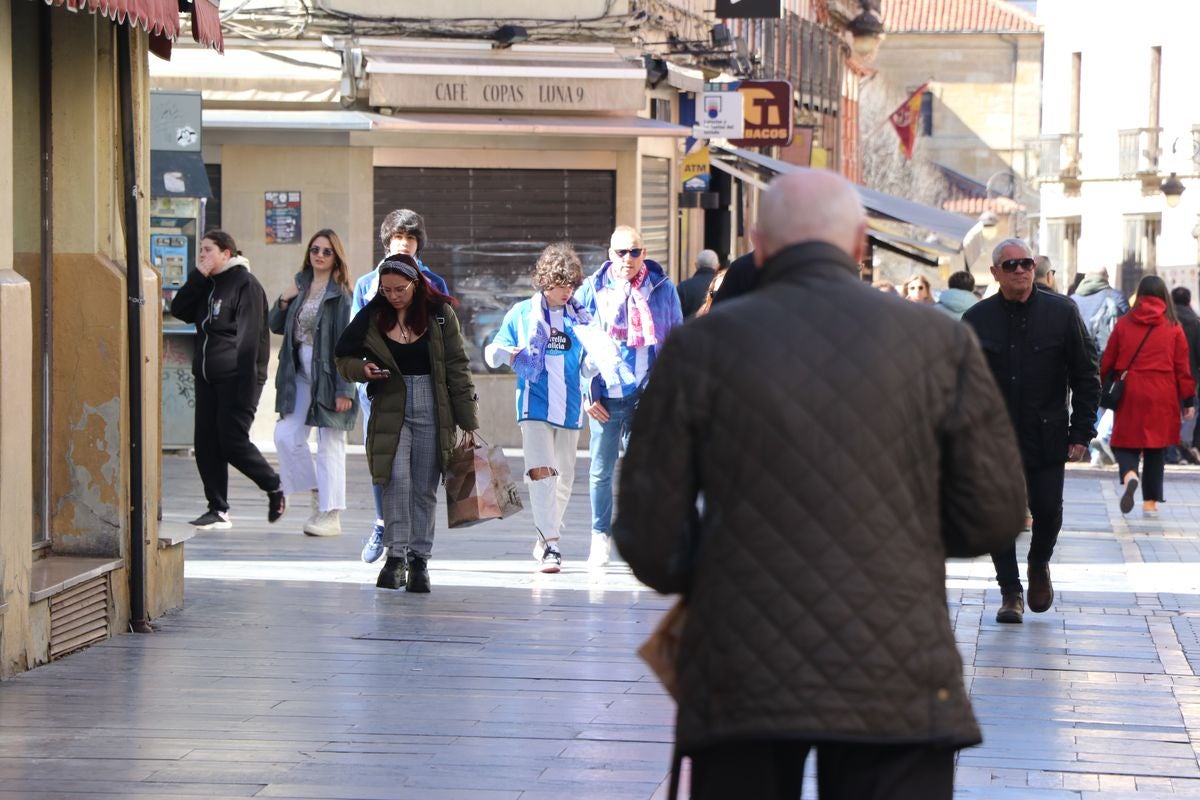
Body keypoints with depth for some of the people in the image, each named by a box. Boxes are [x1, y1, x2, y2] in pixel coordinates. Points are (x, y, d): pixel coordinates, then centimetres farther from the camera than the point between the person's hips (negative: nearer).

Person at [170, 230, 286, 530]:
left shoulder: (245, 284, -9)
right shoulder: (206, 285, 15)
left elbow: (249, 337, -14)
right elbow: (179, 309, 5)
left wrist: (246, 387, -19)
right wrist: (199, 275, -3)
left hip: (235, 378, -8)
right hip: (206, 378, 8)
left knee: (233, 442, -9)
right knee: (206, 444, 3)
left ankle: (274, 489, 13)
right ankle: (218, 510, 9)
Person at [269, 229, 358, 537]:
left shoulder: (340, 293, -9)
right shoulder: (300, 286, 11)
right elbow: (276, 326, 17)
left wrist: (344, 389, -18)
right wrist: (284, 300, -2)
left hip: (328, 376, -7)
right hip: (301, 375, 7)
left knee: (329, 444, -2)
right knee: (285, 436, 2)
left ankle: (331, 515, 4)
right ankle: (318, 496, 17)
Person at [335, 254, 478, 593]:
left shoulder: (440, 314, 0)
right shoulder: (372, 317, 1)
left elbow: (458, 368, 3)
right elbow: (344, 359, 11)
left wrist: (468, 421, 0)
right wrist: (363, 369, -13)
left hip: (433, 411, 0)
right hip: (391, 409, 0)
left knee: (425, 488, 3)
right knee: (397, 479, -16)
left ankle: (419, 559, 11)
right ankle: (395, 555, -12)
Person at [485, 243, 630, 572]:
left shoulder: (580, 317, 8)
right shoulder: (522, 314, 3)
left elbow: (587, 368, 10)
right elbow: (495, 352, 6)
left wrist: (598, 360, -12)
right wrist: (500, 353, -17)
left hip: (569, 407, 3)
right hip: (534, 406, -3)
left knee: (564, 476, 10)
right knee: (540, 471, -17)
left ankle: (547, 538, 26)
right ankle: (550, 545, -20)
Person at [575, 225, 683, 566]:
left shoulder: (663, 289, 4)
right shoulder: (592, 290, 2)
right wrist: (589, 394, -3)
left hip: (649, 394, 0)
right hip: (607, 397, 0)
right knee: (601, 470, 5)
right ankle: (601, 535, 18)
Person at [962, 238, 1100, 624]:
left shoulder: (1062, 312, 0)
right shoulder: (977, 319, 0)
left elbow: (1086, 376, 3)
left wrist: (1081, 432, -3)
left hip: (1048, 435, 0)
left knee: (1048, 510, 2)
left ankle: (1039, 566, 32)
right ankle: (1011, 592, 12)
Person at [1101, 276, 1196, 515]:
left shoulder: (1123, 324, 1)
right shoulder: (1173, 327, -1)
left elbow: (1107, 361, 7)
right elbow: (1182, 367, 1)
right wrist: (1188, 400, 8)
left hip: (1129, 396, 0)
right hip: (1161, 397, 0)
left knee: (1126, 444, 6)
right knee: (1155, 449, 11)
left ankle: (1129, 476, -25)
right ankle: (1150, 502, 13)